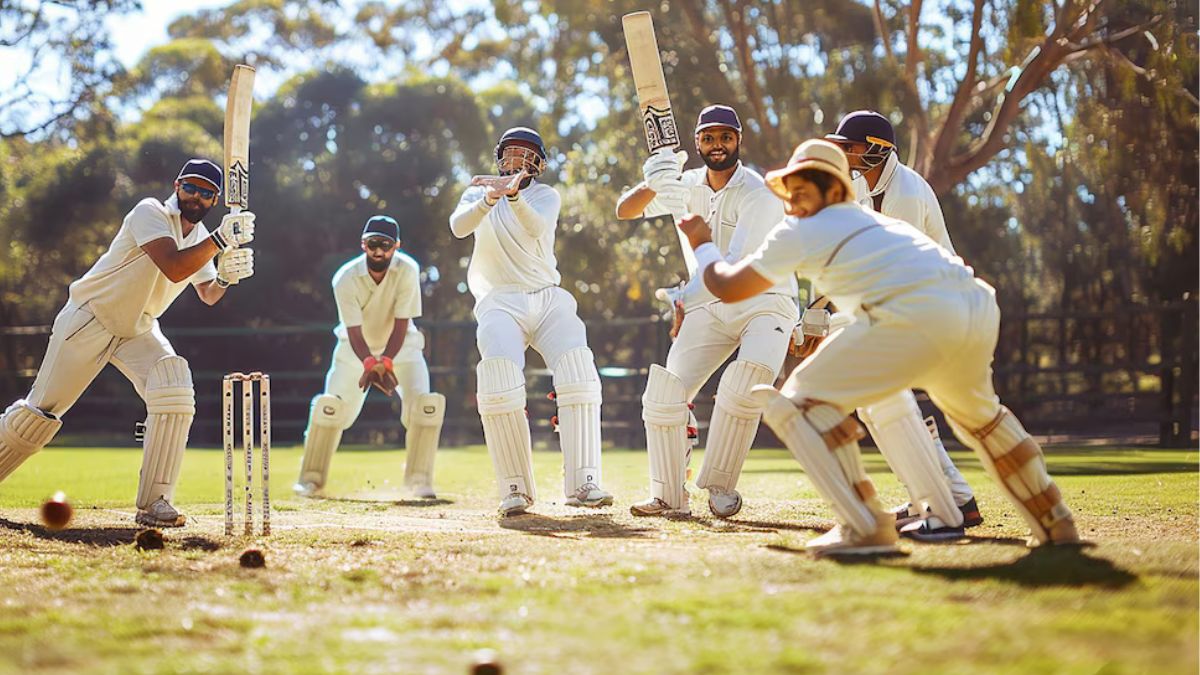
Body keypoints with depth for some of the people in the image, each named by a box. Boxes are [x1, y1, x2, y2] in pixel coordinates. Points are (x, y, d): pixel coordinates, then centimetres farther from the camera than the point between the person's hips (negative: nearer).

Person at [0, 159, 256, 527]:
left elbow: (207, 295, 8)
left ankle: (154, 502, -18)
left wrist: (225, 276, -13)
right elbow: (174, 269, -33)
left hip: (138, 330, 6)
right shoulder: (151, 213, -19)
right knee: (40, 412, -2)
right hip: (88, 320, -6)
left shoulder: (199, 234, 4)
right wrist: (221, 239, -40)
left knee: (175, 393, -20)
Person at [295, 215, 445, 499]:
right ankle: (312, 478, 4)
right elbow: (354, 332, -26)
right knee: (331, 406, -13)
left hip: (400, 346, 0)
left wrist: (386, 361, -39)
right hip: (357, 349, 0)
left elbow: (401, 324, -24)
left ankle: (419, 478, -6)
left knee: (424, 404, -19)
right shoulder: (345, 279, -24)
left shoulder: (407, 270, -25)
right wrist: (370, 363, -44)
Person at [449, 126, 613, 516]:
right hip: (499, 304, -1)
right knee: (499, 385, -25)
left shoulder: (546, 196, 12)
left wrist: (513, 194, -33)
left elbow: (535, 227, -13)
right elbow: (458, 226, -8)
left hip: (548, 300, 1)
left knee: (579, 375, -21)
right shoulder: (477, 194, 15)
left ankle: (582, 483, -23)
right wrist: (487, 200, -28)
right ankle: (515, 489, -19)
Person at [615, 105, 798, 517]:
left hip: (765, 302, -5)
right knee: (664, 393, -10)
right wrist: (653, 186, -22)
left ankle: (720, 484, -17)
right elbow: (624, 211, -2)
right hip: (708, 308, 5)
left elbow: (732, 265, -23)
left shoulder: (758, 195, -15)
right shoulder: (687, 185, 4)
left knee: (749, 375, -32)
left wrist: (685, 299, -32)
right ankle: (669, 498, 4)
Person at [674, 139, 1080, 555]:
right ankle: (1054, 523, 41)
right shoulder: (875, 220, 33)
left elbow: (728, 288, 19)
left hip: (918, 315, -7)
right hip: (980, 307, 8)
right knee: (977, 411, 37)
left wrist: (702, 243, 37)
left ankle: (864, 528, -7)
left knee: (799, 401, 5)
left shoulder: (799, 232, 14)